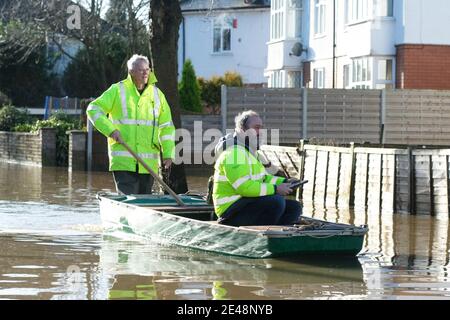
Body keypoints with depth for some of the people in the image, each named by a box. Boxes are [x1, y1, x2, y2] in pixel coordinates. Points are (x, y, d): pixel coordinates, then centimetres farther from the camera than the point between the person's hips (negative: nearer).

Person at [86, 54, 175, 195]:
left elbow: (166, 126, 12)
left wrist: (168, 153, 3)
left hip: (148, 162, 4)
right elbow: (93, 109, -3)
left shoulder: (156, 94, 11)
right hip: (123, 161, -4)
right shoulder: (117, 91, 0)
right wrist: (110, 129, -15)